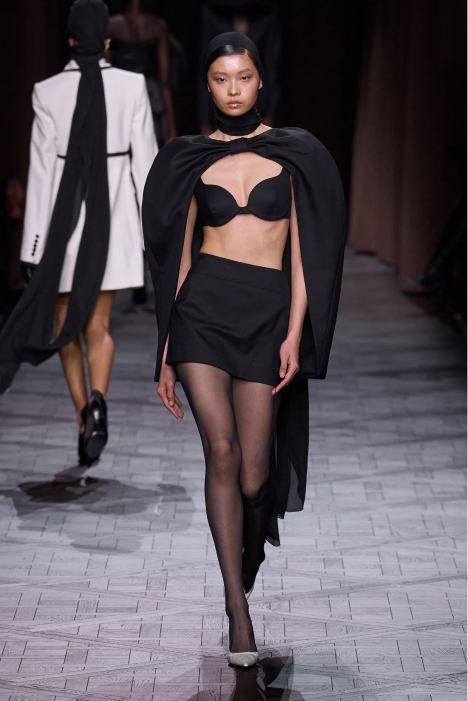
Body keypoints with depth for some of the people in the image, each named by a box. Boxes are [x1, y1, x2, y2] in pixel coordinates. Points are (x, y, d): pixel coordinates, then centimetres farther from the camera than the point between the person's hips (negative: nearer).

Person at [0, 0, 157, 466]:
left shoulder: (49, 92, -5)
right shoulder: (132, 86, -3)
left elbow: (41, 170, -6)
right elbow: (145, 160, -1)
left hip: (63, 216, -1)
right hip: (113, 216, 1)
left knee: (65, 324, 15)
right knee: (98, 326, 8)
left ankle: (83, 417, 10)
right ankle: (97, 404, -19)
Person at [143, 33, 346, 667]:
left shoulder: (292, 153, 8)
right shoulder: (191, 158, 10)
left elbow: (303, 250, 5)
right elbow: (181, 255, 13)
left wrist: (295, 333, -6)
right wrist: (166, 353, 10)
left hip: (268, 312, 0)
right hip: (201, 308, 0)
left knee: (254, 474, -4)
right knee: (222, 452, -15)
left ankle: (248, 569, 28)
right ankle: (238, 611, -8)